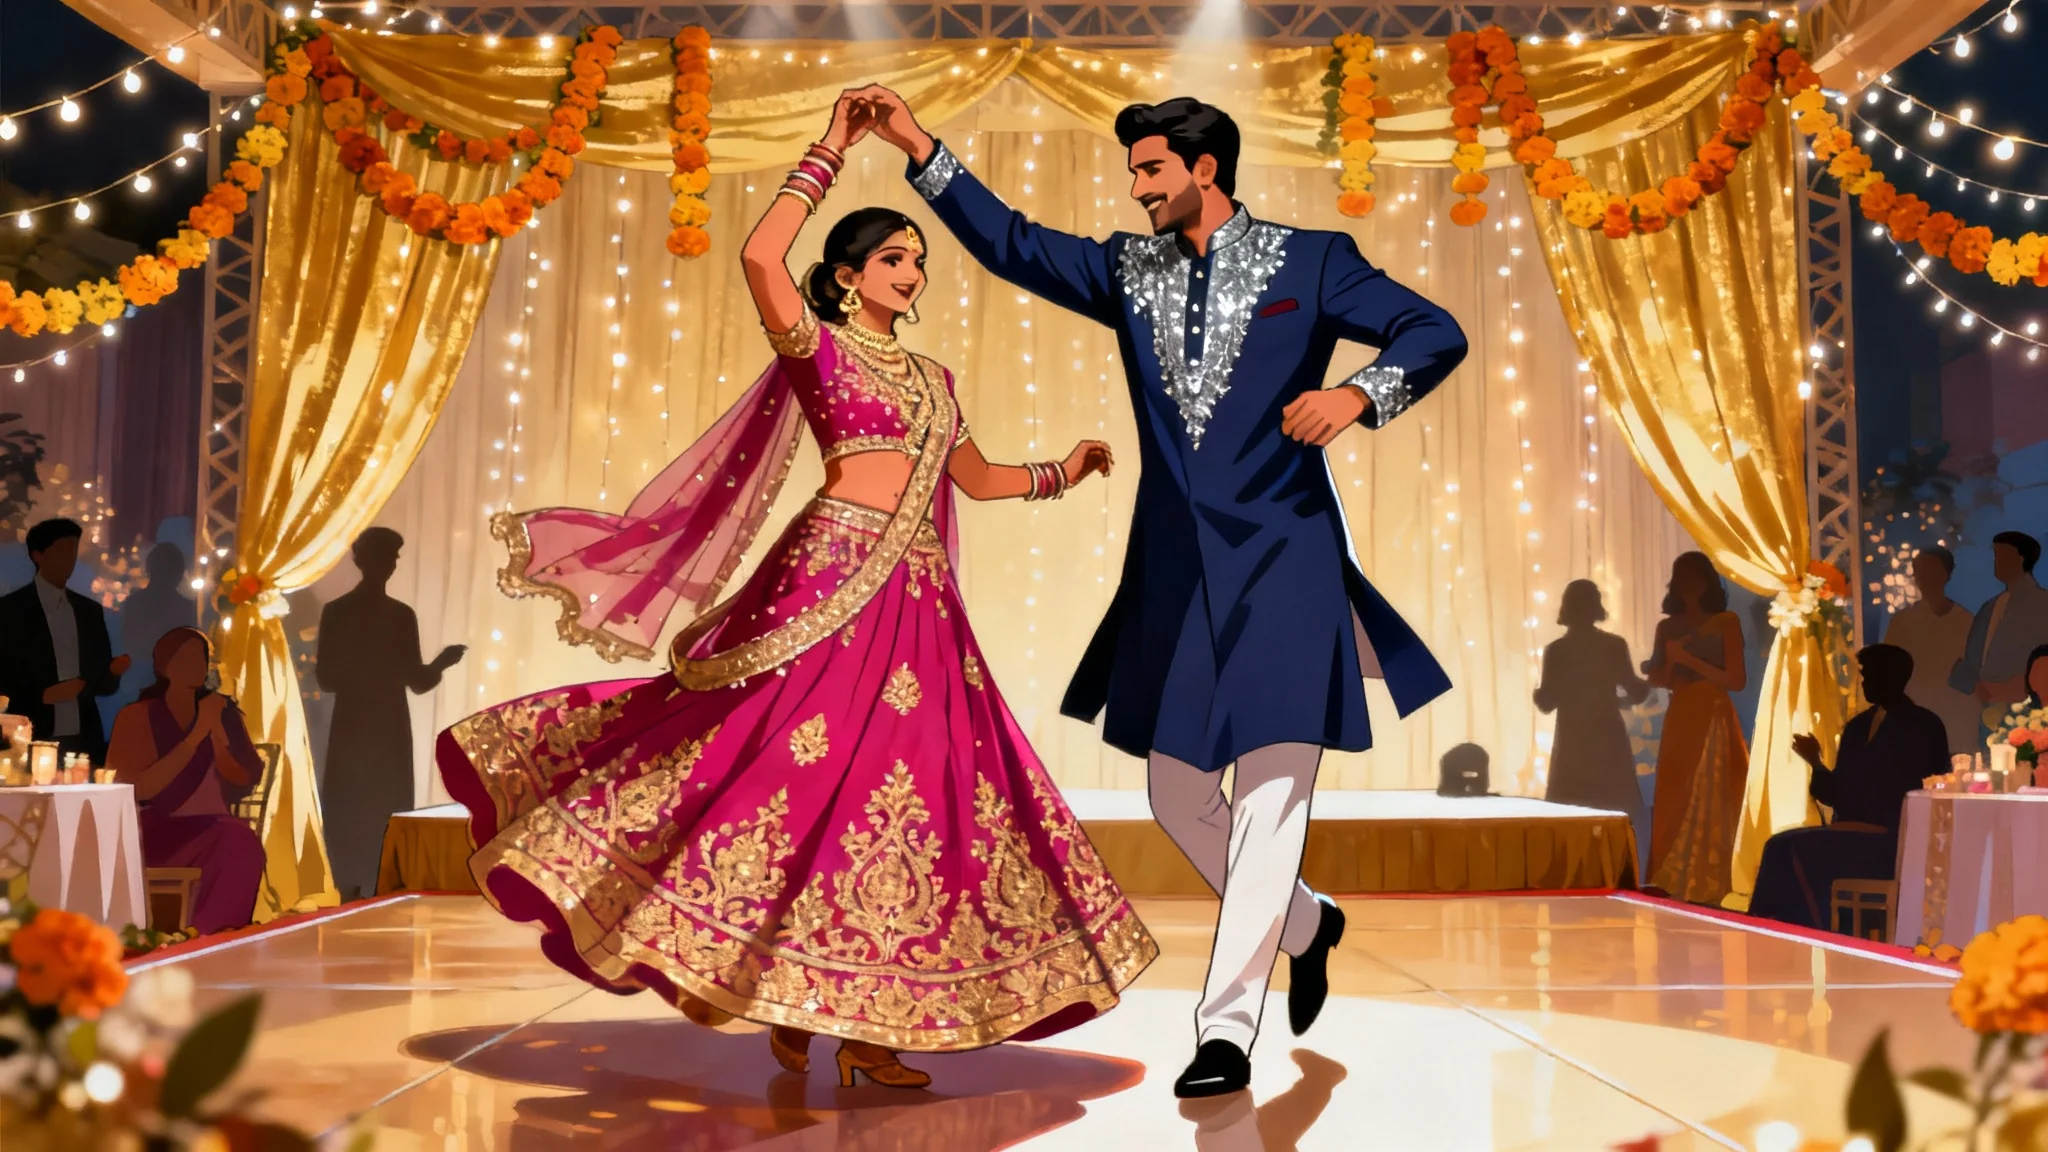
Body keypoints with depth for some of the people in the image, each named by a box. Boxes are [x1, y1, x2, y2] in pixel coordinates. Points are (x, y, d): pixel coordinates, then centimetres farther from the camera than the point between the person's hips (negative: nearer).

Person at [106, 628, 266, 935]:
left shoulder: (225, 714, 11)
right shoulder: (136, 716, 5)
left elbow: (242, 785, -2)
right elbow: (139, 789, -10)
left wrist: (216, 730, -13)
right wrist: (196, 736, -15)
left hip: (208, 832, 1)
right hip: (149, 835, -1)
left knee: (241, 840, -33)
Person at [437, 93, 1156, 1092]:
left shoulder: (931, 378, 22)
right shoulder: (814, 345, 4)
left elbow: (977, 479, 28)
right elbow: (760, 257, -13)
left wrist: (1062, 473, 15)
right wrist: (828, 154, -6)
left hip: (919, 601, 6)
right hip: (834, 578, -6)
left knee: (908, 790, 2)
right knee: (805, 770, -10)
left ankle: (866, 1026, 8)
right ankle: (784, 1004, 5)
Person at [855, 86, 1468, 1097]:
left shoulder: (1309, 262, 1)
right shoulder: (1129, 270, 12)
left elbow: (1436, 333, -3)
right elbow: (1010, 245, 5)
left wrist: (1359, 392, -21)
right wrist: (919, 149, -3)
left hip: (1282, 560, -5)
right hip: (1173, 568, 5)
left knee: (1270, 792, -7)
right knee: (1177, 792, 10)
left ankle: (1224, 1030, 1)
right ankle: (1305, 925, 35)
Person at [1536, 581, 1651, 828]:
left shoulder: (1556, 650, -5)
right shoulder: (1614, 645, -4)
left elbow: (1546, 703, -5)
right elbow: (1636, 692, -1)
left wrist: (1537, 692, 17)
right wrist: (1649, 681, 20)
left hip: (1572, 744, 0)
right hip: (1609, 742, 0)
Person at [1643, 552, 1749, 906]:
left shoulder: (1726, 622, -1)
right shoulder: (1668, 626, 11)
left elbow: (1737, 680, -8)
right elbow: (1657, 679, 10)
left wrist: (1689, 659, -13)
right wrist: (1671, 662, -12)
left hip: (1714, 721, -4)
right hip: (1679, 721, 4)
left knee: (1709, 808, -5)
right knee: (1672, 806, 2)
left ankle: (1705, 890, -1)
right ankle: (1672, 888, 7)